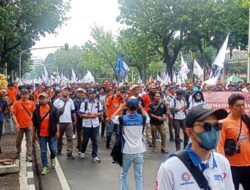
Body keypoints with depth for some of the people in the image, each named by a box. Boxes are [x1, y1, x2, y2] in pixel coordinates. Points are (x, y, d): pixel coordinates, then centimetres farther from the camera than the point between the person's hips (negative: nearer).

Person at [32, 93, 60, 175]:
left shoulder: (53, 109, -3)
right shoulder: (37, 110, 2)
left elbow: (57, 121, -1)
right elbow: (34, 123, 8)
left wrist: (57, 131, -6)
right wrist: (34, 133, 8)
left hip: (51, 133, -1)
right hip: (41, 134, 1)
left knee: (53, 149, 2)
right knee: (43, 151, 5)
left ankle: (52, 158, 35)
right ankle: (45, 167, 16)